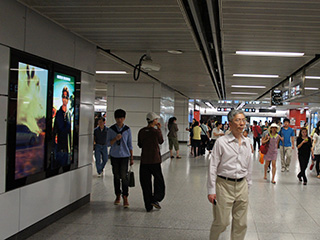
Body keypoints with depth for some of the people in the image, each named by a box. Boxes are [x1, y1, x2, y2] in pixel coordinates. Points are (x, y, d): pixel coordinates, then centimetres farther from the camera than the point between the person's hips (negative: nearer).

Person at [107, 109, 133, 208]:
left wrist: (131, 158, 6)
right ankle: (118, 196, 21)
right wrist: (115, 139, -19)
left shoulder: (127, 129, 0)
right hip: (114, 156, 1)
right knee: (116, 176, 9)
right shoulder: (111, 129, 0)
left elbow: (130, 144, 6)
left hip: (124, 156, -1)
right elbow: (108, 143, 0)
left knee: (124, 176, -8)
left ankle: (125, 198, -2)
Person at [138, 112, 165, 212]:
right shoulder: (156, 131, -11)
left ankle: (148, 206, 11)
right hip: (155, 160, -3)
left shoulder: (141, 131, 1)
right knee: (159, 181, 14)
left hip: (144, 161, 4)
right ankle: (155, 199, -1)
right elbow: (161, 141, 7)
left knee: (146, 183, 8)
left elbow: (140, 145, 9)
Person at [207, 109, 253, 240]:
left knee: (241, 224, 11)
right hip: (224, 185, -5)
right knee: (221, 222, 0)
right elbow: (213, 167, -8)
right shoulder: (221, 142, -8)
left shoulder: (247, 143, 7)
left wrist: (248, 184, 16)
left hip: (242, 185, 5)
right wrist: (211, 190, -10)